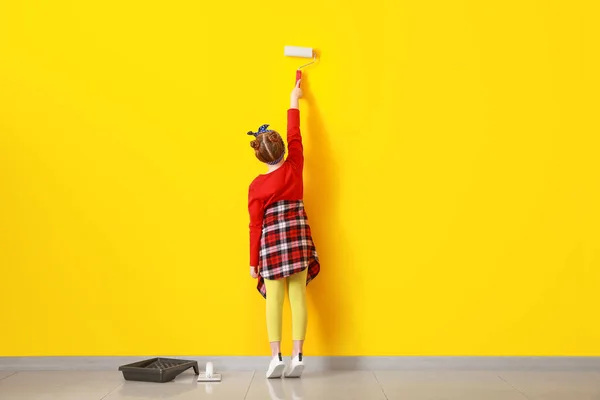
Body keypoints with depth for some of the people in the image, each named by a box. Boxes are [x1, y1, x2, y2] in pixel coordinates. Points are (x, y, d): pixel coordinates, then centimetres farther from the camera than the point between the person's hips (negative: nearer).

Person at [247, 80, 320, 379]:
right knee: (298, 297, 3)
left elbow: (256, 226, -5)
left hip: (272, 240, -2)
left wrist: (253, 262, 1)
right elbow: (295, 135, 13)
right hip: (298, 236, 2)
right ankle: (297, 357, 5)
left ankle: (276, 357, 4)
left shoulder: (257, 186, -6)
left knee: (274, 300, 4)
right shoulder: (294, 168, -2)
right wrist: (294, 101, 25)